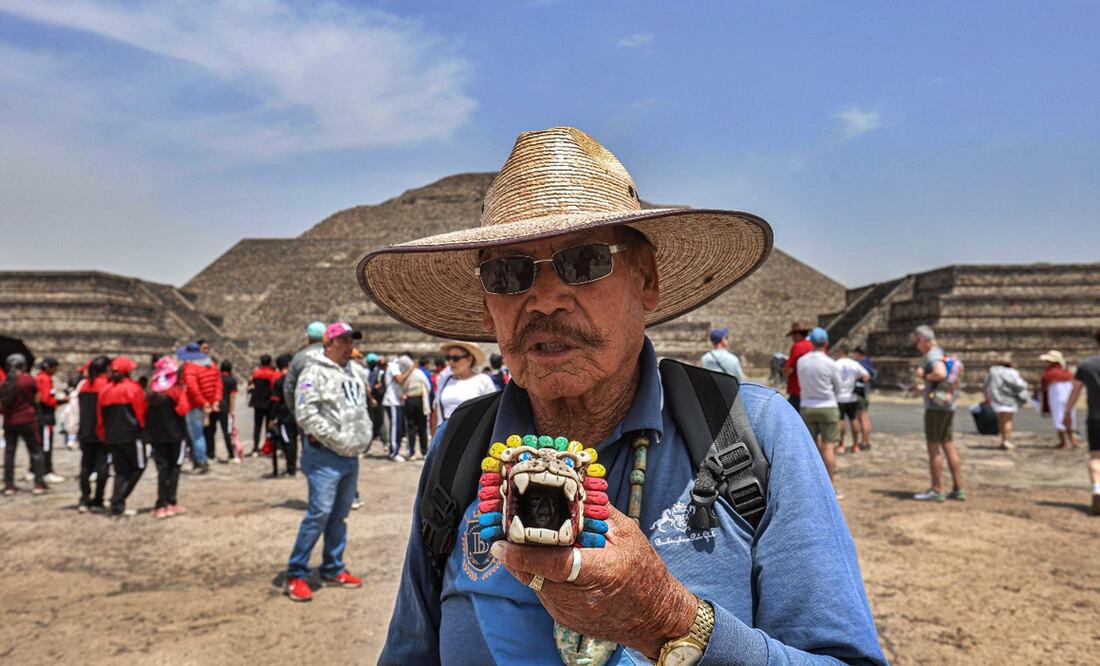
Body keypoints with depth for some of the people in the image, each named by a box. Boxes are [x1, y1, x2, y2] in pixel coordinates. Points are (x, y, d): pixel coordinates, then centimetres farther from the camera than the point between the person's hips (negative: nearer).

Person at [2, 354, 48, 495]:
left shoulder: (5, 383, -1)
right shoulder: (29, 380, -10)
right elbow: (36, 399, -2)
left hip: (9, 422, 3)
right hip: (27, 420, -3)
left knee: (9, 452, 11)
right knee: (36, 452, 4)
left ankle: (9, 485, 11)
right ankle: (39, 483, -1)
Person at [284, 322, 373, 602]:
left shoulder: (353, 374, 17)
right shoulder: (315, 372, -10)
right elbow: (306, 414, -19)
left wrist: (363, 437, 8)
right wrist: (337, 439, -18)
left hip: (351, 456, 8)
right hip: (324, 455, -8)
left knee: (340, 514, 13)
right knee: (320, 512, -12)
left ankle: (333, 570, 24)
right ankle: (295, 574, 0)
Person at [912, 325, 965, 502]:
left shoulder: (933, 355, -14)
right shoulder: (942, 354, 16)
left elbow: (940, 374, -32)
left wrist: (924, 376, -14)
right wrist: (923, 375, 10)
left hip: (936, 406, -9)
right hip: (948, 406, 9)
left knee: (933, 448, -4)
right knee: (949, 447, 11)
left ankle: (936, 491, -1)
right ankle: (958, 489, 14)